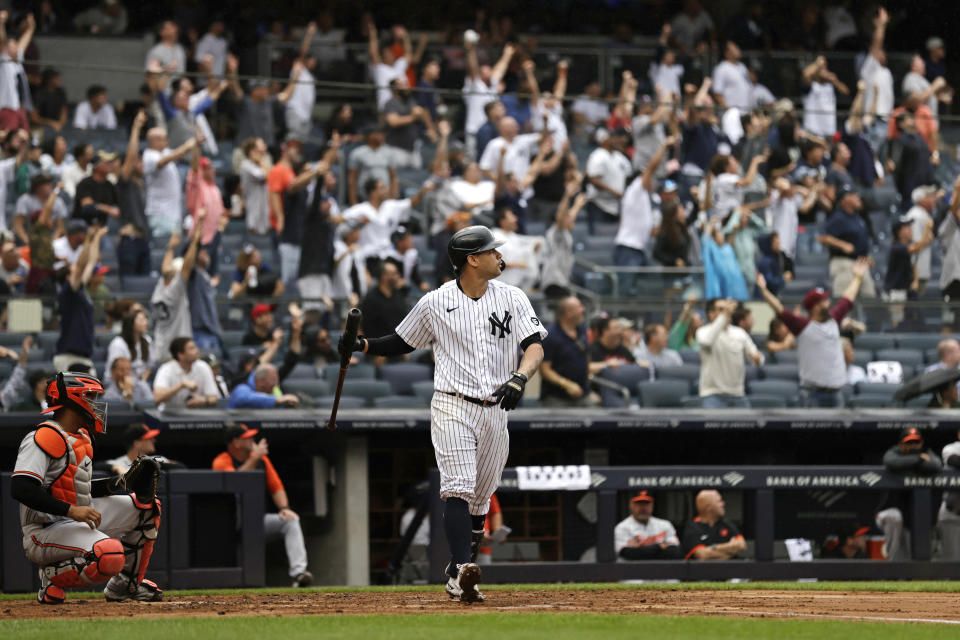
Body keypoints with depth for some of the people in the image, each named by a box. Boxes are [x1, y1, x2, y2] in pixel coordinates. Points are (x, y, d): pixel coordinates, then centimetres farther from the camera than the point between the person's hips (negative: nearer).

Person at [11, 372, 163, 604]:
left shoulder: (81, 437, 16)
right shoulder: (46, 437, -16)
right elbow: (20, 488, -27)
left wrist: (119, 483, 8)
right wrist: (71, 510, -29)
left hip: (79, 521, 10)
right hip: (46, 530, -10)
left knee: (147, 504, 13)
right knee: (110, 556, -35)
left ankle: (125, 584, 19)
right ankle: (52, 578, -9)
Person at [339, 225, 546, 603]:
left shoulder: (512, 299, 4)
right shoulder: (436, 303, 0)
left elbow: (535, 346, -5)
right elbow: (401, 343, 13)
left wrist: (519, 378, -25)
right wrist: (362, 345, -4)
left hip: (494, 412, 3)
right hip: (452, 407, -3)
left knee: (480, 501, 9)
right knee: (458, 487, -19)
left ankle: (457, 578, 22)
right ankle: (463, 571, -32)